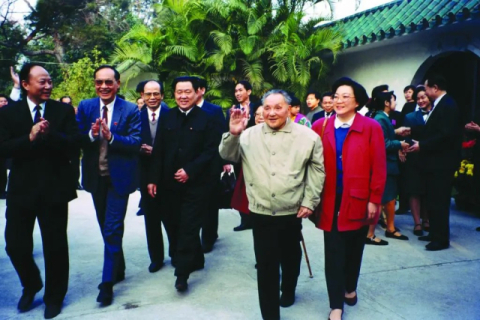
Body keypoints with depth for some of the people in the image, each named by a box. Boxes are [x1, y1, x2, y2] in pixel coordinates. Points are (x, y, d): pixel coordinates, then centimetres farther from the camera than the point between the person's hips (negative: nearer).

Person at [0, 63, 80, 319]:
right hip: (21, 188, 1)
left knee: (55, 246, 9)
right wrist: (29, 138, -24)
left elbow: (73, 144, -10)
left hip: (54, 187, -1)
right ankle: (30, 285, 37)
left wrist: (49, 134, -26)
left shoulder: (63, 110, 0)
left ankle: (54, 296, 30)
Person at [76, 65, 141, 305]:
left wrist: (111, 136, -30)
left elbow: (136, 142, -15)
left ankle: (107, 282, 8)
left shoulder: (131, 110, -8)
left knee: (112, 230, -3)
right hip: (95, 177, 4)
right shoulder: (85, 107, 2)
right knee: (107, 229, 17)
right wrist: (91, 134, -23)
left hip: (118, 177, -4)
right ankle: (118, 269, 37)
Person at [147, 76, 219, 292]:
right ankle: (195, 260, 29)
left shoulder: (206, 119, -2)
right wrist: (153, 179, 0)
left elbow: (210, 151, -8)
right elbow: (158, 151, 6)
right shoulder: (166, 118, 10)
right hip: (169, 184, 4)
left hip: (195, 184, -4)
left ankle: (182, 273, 4)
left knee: (188, 228, -3)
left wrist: (190, 171, -17)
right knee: (172, 225, 11)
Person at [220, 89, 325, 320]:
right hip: (261, 212, 0)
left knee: (290, 257, 22)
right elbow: (228, 156, 1)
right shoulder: (250, 135, -1)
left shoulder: (307, 136, -4)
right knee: (266, 265, 1)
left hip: (292, 211, 1)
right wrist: (233, 134, -17)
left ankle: (288, 291, 50)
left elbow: (317, 169, 1)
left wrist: (310, 201, -2)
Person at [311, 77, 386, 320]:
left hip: (358, 198, 0)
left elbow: (379, 167, -5)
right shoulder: (320, 126, 1)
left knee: (354, 248, 16)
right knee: (333, 252, 3)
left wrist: (374, 200, -8)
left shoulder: (371, 128, -4)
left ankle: (350, 288, 40)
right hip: (331, 199, 1)